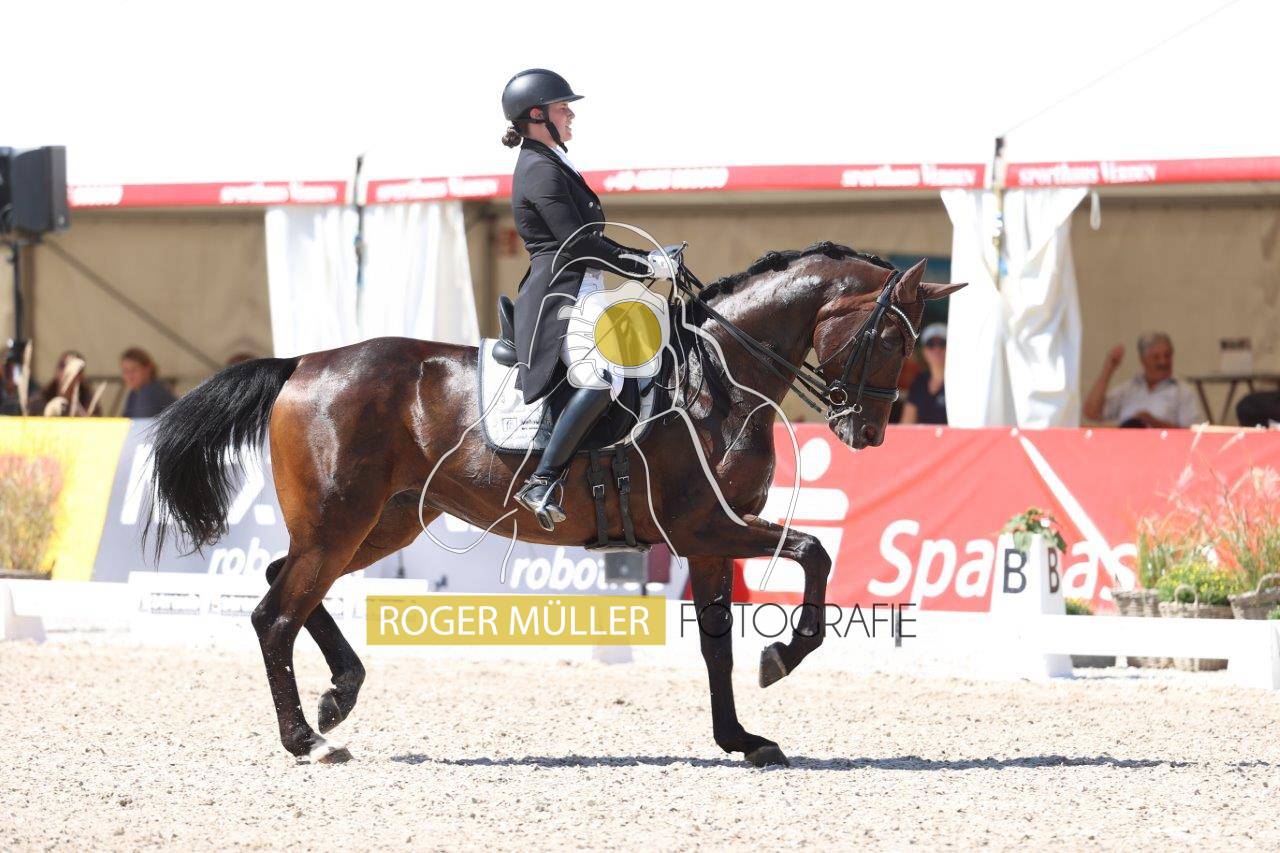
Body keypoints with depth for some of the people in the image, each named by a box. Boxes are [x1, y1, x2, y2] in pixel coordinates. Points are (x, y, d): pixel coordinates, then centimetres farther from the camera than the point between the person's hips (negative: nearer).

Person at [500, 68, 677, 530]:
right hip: (559, 296, -11)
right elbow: (578, 244, -17)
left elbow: (586, 240, 26)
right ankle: (543, 482, -33)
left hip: (579, 294, 11)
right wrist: (643, 266, -9)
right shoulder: (541, 171, -11)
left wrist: (643, 258, 17)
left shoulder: (550, 165, 21)